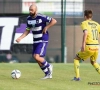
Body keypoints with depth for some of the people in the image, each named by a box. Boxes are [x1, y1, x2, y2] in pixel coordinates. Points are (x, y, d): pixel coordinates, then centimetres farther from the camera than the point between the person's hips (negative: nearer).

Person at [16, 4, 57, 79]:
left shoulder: (41, 17, -18)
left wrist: (46, 28, -18)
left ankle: (48, 66, 8)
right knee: (37, 59, 8)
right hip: (36, 41, 7)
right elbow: (27, 30, 13)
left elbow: (54, 21, -16)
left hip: (43, 40, -7)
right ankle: (48, 74, 24)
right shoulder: (29, 18, 3)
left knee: (37, 57, -19)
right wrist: (20, 38, 1)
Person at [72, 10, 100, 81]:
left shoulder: (84, 23, 0)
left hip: (89, 47, -5)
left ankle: (77, 77, 6)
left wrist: (83, 44, -23)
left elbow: (86, 33, -18)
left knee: (76, 59, 16)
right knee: (93, 62, 29)